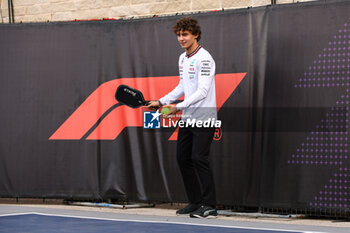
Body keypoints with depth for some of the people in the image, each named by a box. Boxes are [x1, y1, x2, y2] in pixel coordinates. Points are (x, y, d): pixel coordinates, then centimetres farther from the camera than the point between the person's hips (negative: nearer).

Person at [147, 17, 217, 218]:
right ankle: (195, 202, 18)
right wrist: (162, 102, 22)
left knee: (199, 158, -13)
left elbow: (203, 91, -22)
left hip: (204, 117, -9)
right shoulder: (183, 58, 14)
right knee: (183, 158, 9)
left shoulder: (204, 58, -14)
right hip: (187, 118, 9)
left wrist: (179, 106, -28)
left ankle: (210, 206, -7)